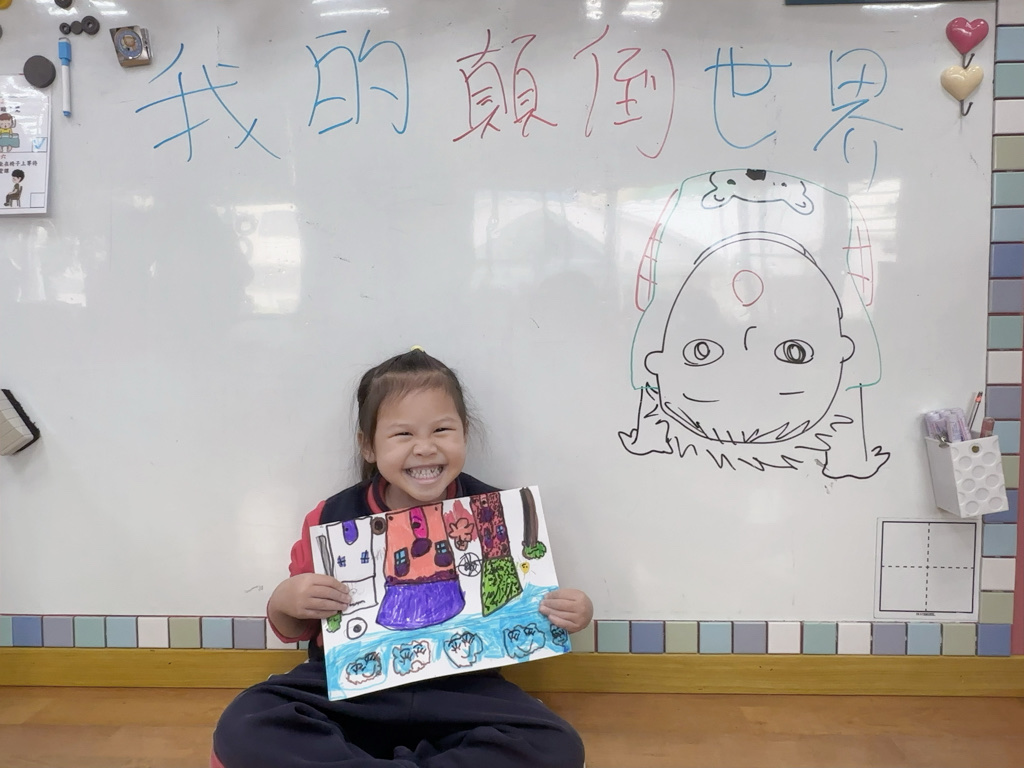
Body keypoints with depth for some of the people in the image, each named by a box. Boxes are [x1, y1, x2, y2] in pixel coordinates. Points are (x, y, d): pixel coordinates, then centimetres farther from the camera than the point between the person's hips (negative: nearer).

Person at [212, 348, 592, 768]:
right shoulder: (334, 518, -2)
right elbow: (294, 630, 10)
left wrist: (568, 612, -12)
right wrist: (284, 601, -13)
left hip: (460, 692, 0)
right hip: (347, 688, 0)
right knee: (242, 729, -22)